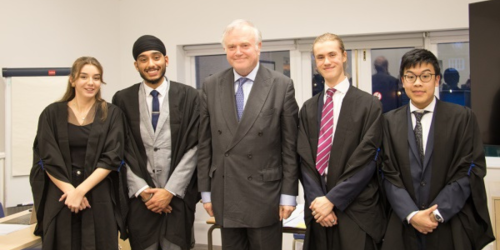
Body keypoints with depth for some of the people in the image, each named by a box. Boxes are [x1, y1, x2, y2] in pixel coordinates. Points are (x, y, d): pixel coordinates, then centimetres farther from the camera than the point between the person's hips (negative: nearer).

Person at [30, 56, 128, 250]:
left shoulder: (112, 114, 2)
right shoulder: (52, 114, 4)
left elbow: (111, 158, -6)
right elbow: (47, 159, -1)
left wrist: (81, 190, -13)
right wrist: (70, 190, -11)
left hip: (100, 200, 0)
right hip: (60, 200, 1)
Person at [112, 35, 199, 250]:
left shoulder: (189, 97, -1)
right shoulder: (123, 99, 3)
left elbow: (194, 147, -4)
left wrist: (170, 191, -8)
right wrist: (142, 190, -6)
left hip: (178, 197, -1)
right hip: (139, 199, 1)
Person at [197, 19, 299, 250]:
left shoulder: (282, 85, -5)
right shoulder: (211, 86, 2)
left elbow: (290, 146, -4)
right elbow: (205, 143, 5)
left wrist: (288, 194, -5)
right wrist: (206, 190, 4)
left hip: (264, 196, -2)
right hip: (225, 196, 3)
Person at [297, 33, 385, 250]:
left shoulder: (369, 105, -4)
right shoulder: (308, 108, 9)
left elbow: (366, 162, -9)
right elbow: (305, 159, 3)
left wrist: (332, 199, -11)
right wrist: (316, 199, -9)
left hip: (356, 213, -3)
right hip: (318, 211, 3)